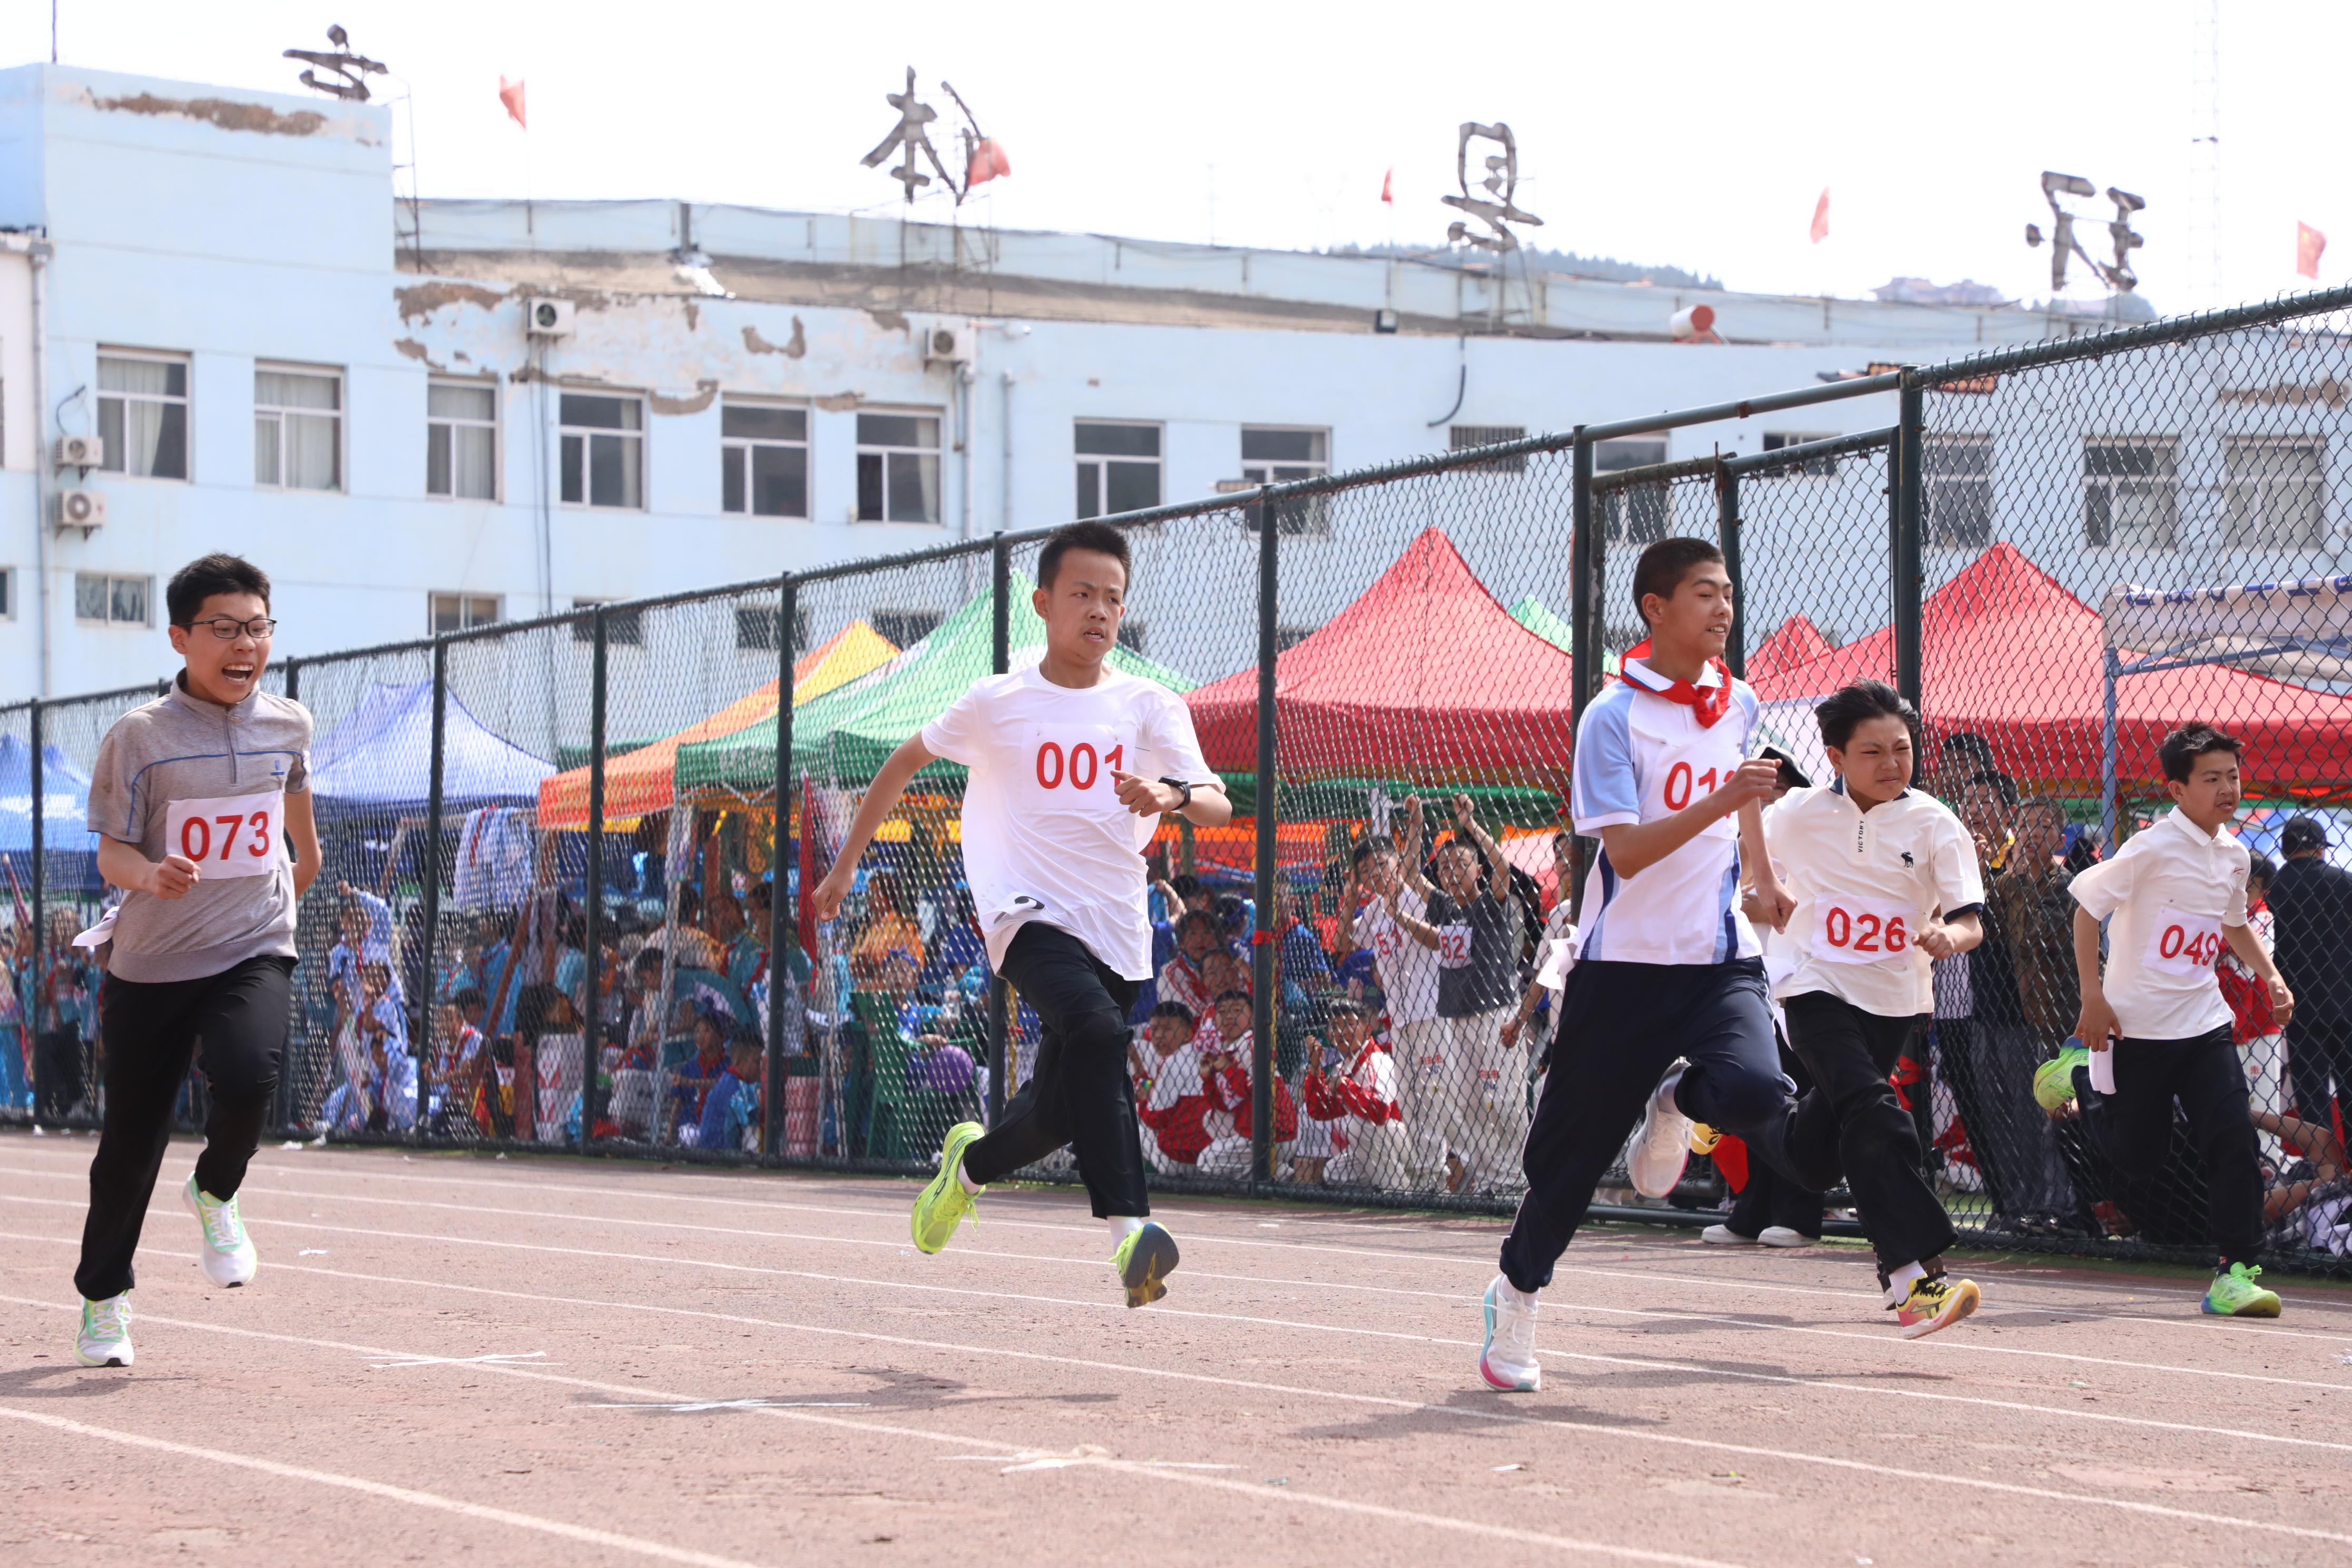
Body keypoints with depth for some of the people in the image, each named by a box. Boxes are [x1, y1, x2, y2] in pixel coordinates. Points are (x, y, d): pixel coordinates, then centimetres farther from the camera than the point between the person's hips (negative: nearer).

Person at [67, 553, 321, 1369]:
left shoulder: (288, 724, 2)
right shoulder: (140, 736, -10)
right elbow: (112, 850, -10)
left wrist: (304, 859, 39)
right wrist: (148, 873, -31)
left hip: (254, 950, 1)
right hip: (152, 962, -1)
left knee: (247, 1078, -27)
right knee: (132, 1139, 5)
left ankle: (216, 1192, 7)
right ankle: (103, 1294, 27)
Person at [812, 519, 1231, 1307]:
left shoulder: (1152, 708, 3)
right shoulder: (997, 704, 2)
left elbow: (1218, 807, -10)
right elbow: (905, 760, 18)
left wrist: (1175, 793, -33)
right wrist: (847, 863, 20)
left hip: (1118, 932, 4)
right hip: (1030, 915, -3)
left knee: (1058, 1111, 9)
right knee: (1095, 1029, -33)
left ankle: (970, 1162, 44)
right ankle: (1128, 1228, -40)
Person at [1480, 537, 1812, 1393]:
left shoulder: (1741, 706, 8)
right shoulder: (1613, 717, -10)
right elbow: (1625, 852, -20)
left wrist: (1764, 877, 28)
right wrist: (1717, 804, -29)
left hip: (1722, 959, 4)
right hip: (1626, 965, -4)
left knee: (1755, 1089, -26)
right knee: (1576, 1147, 3)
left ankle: (1678, 1105, 10)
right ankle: (1516, 1293, 26)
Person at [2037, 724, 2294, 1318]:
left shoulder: (2234, 855, 6)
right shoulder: (2153, 849, -16)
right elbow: (2087, 907, -12)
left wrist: (2271, 977, 11)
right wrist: (2092, 999, -16)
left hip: (2204, 1023, 5)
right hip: (2136, 1023, -5)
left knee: (2234, 1138, -12)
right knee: (2136, 1155, 8)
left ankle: (2234, 1270, -7)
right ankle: (2080, 1073, 35)